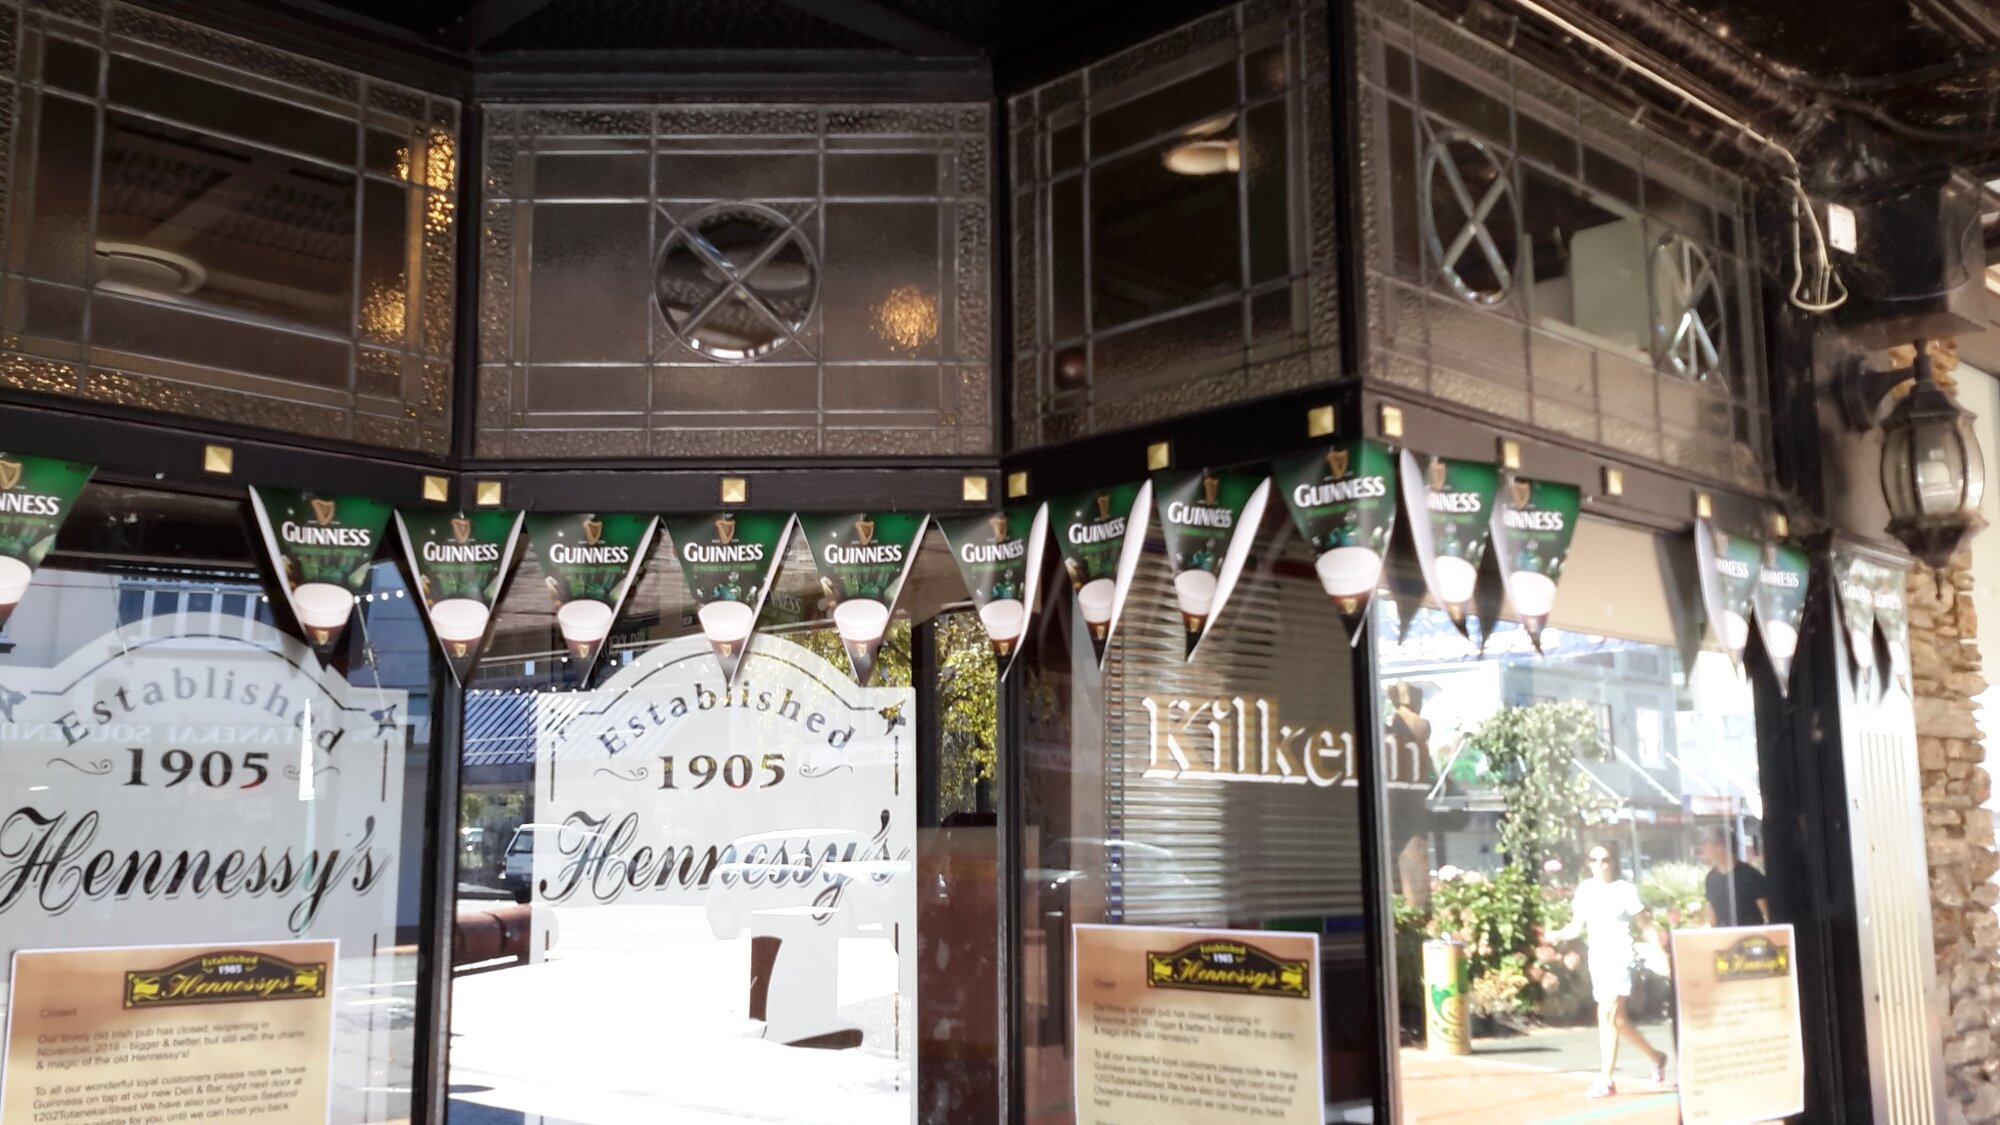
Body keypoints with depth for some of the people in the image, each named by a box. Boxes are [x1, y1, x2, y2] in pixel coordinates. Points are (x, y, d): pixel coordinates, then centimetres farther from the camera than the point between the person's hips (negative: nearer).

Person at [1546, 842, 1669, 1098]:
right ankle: (1656, 1057, 36)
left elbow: (1644, 923, -2)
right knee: (1618, 1019, 14)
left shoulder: (1625, 890, -6)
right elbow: (1577, 926, 9)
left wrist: (1658, 936, -18)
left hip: (1619, 958, -6)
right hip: (1596, 958, 6)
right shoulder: (1585, 889, 7)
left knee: (1606, 1015, -15)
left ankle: (1606, 1079, -10)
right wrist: (1558, 935, -8)